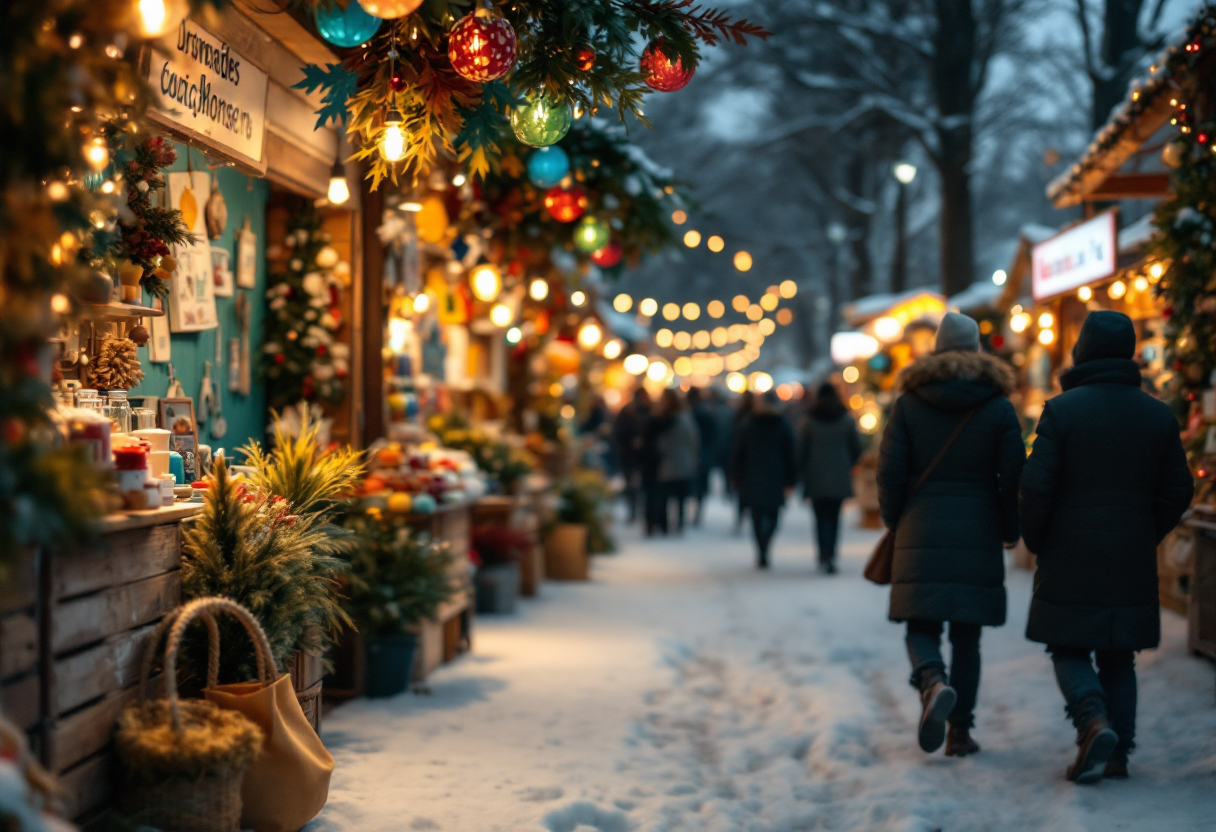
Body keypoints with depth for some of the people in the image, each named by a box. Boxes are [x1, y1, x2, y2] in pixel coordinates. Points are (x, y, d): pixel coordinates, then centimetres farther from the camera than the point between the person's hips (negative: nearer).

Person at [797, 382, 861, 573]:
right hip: (840, 478, 2)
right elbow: (857, 448, 3)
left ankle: (825, 556, -14)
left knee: (821, 517, 1)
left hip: (816, 478, -2)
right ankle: (830, 555, 15)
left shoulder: (809, 420, -3)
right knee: (834, 516, 13)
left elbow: (801, 450, -1)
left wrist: (801, 472, 9)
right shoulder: (846, 419, 1)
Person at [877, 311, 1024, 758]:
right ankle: (959, 732, 10)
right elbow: (1013, 477, -1)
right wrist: (1010, 531, 13)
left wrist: (896, 522, 13)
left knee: (922, 626, 5)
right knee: (966, 636, 9)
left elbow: (890, 471, -1)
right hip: (978, 537, 1)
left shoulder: (909, 403, 1)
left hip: (921, 536, 0)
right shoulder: (998, 407, 0)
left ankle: (934, 682, -27)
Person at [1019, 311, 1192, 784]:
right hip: (1131, 565, 4)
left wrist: (1036, 541, 2)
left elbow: (1037, 484, -12)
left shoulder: (1062, 409, -9)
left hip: (1070, 558, -3)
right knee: (1118, 657, 13)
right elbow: (1178, 491, 7)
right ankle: (1118, 752, 12)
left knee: (1069, 649, 6)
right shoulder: (1158, 415, 4)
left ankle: (1094, 722, -18)